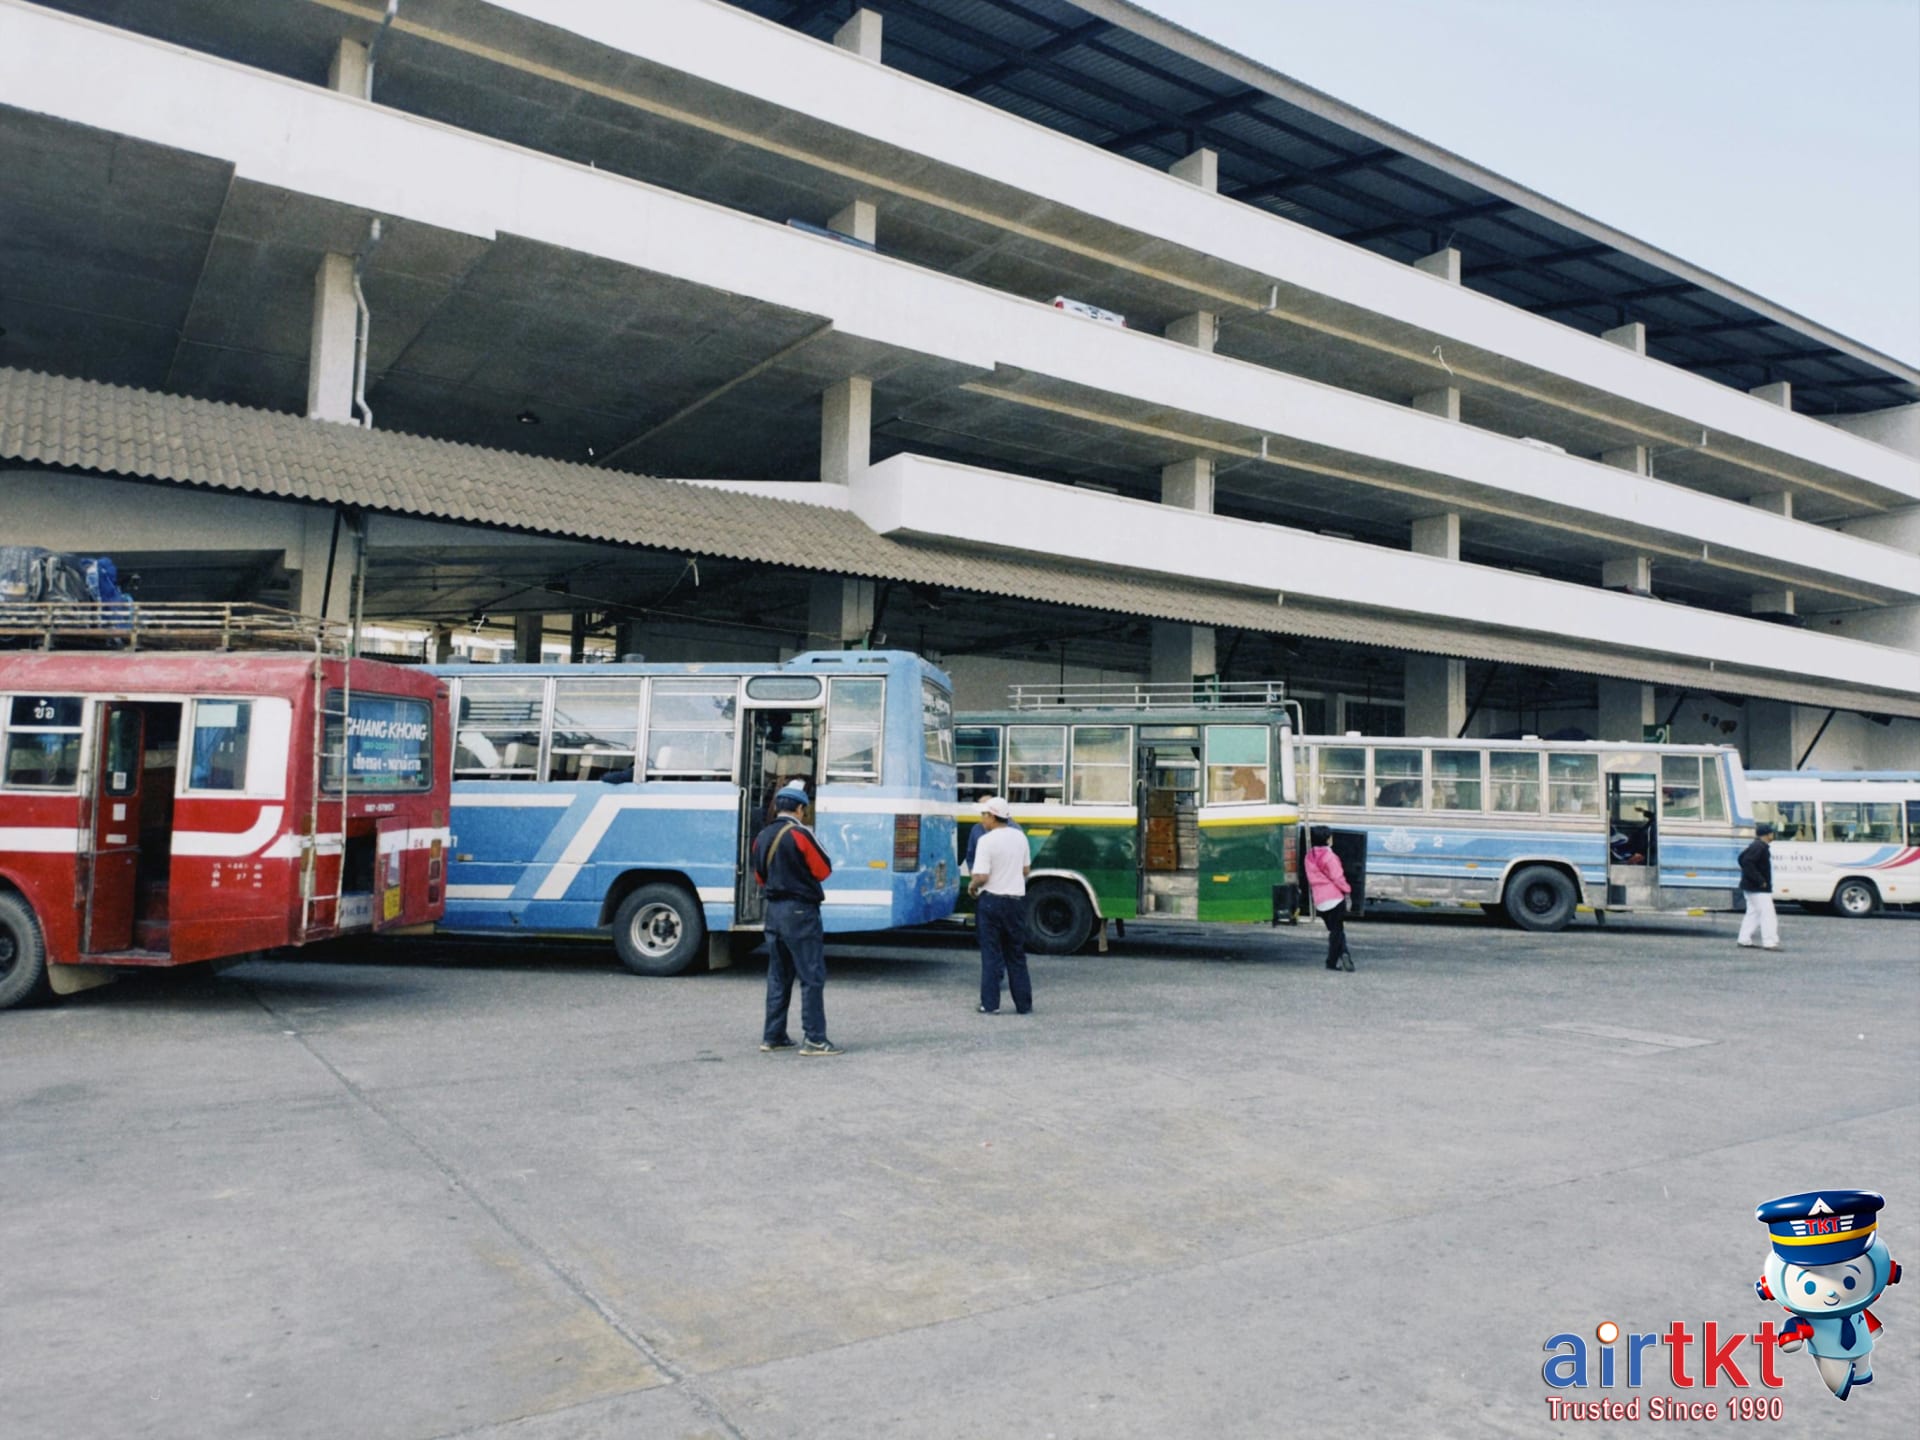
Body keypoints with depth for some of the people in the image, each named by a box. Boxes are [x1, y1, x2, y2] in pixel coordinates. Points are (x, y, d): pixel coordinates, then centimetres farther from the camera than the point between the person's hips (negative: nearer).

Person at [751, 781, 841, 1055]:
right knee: (812, 977, -3)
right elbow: (824, 870, -8)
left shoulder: (762, 837, 7)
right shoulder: (800, 834, -15)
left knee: (778, 976, 15)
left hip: (773, 909, 8)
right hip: (800, 911, -7)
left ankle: (773, 1036, 19)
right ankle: (814, 1040, -3)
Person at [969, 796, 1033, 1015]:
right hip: (1017, 900, 5)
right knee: (1017, 955, 14)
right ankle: (1024, 1005, 16)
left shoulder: (987, 840, -16)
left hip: (992, 900, -5)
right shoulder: (1019, 836, 3)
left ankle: (990, 1004, 6)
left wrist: (972, 885, -1)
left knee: (991, 954, 5)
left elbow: (981, 876, -21)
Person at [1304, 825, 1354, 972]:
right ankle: (1332, 962, 1)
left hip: (1319, 901, 6)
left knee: (1335, 929, 14)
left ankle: (1343, 953, 0)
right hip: (1335, 898, -6)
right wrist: (1347, 890, 1)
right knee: (1337, 930, 4)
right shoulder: (1328, 856, -14)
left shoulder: (1309, 857, 9)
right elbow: (1337, 877, -12)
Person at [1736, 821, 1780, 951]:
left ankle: (1744, 940, 16)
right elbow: (1747, 862, -27)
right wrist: (1760, 880, -24)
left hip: (1752, 887, 11)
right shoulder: (1759, 847, -17)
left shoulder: (1757, 846, 14)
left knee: (1753, 913, 13)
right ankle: (1770, 942, -8)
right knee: (1767, 914, -9)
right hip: (1759, 889, -11)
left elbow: (1743, 859, 22)